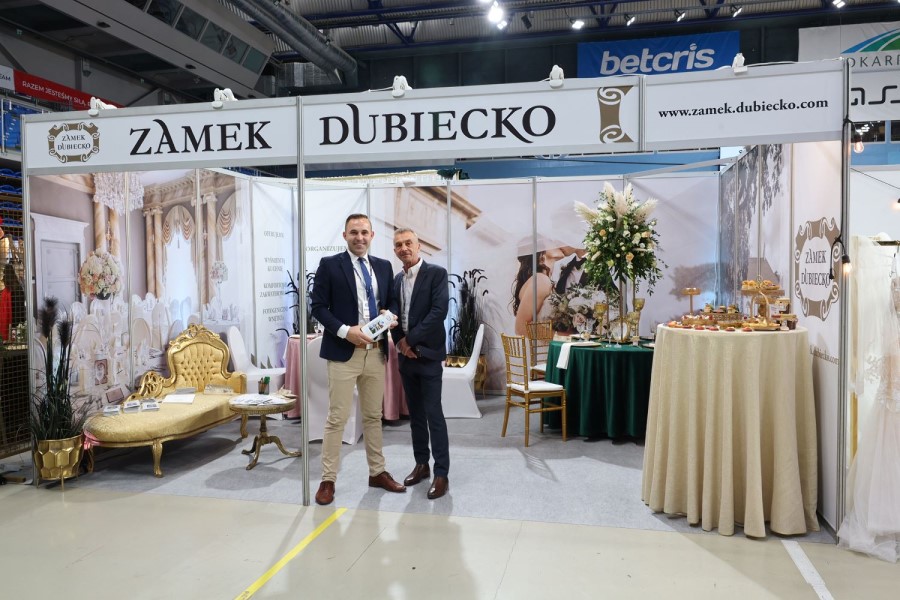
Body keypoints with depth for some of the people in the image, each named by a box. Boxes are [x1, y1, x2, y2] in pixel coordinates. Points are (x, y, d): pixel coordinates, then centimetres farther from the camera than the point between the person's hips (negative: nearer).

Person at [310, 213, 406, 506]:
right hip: (343, 351, -4)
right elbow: (318, 306, -6)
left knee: (374, 416, 14)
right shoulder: (330, 265, -3)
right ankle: (328, 480, 11)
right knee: (337, 419, 0)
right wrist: (345, 331, -18)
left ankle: (377, 472, 26)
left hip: (376, 351, 5)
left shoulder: (383, 267, 10)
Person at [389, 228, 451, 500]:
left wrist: (411, 339, -15)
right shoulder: (397, 280, 13)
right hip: (406, 355, 6)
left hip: (428, 354, -6)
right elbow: (393, 314, 8)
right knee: (415, 413, 12)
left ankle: (441, 474, 0)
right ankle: (421, 464, 23)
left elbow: (439, 311, -17)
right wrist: (400, 342, -10)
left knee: (433, 414, -6)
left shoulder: (436, 273, -7)